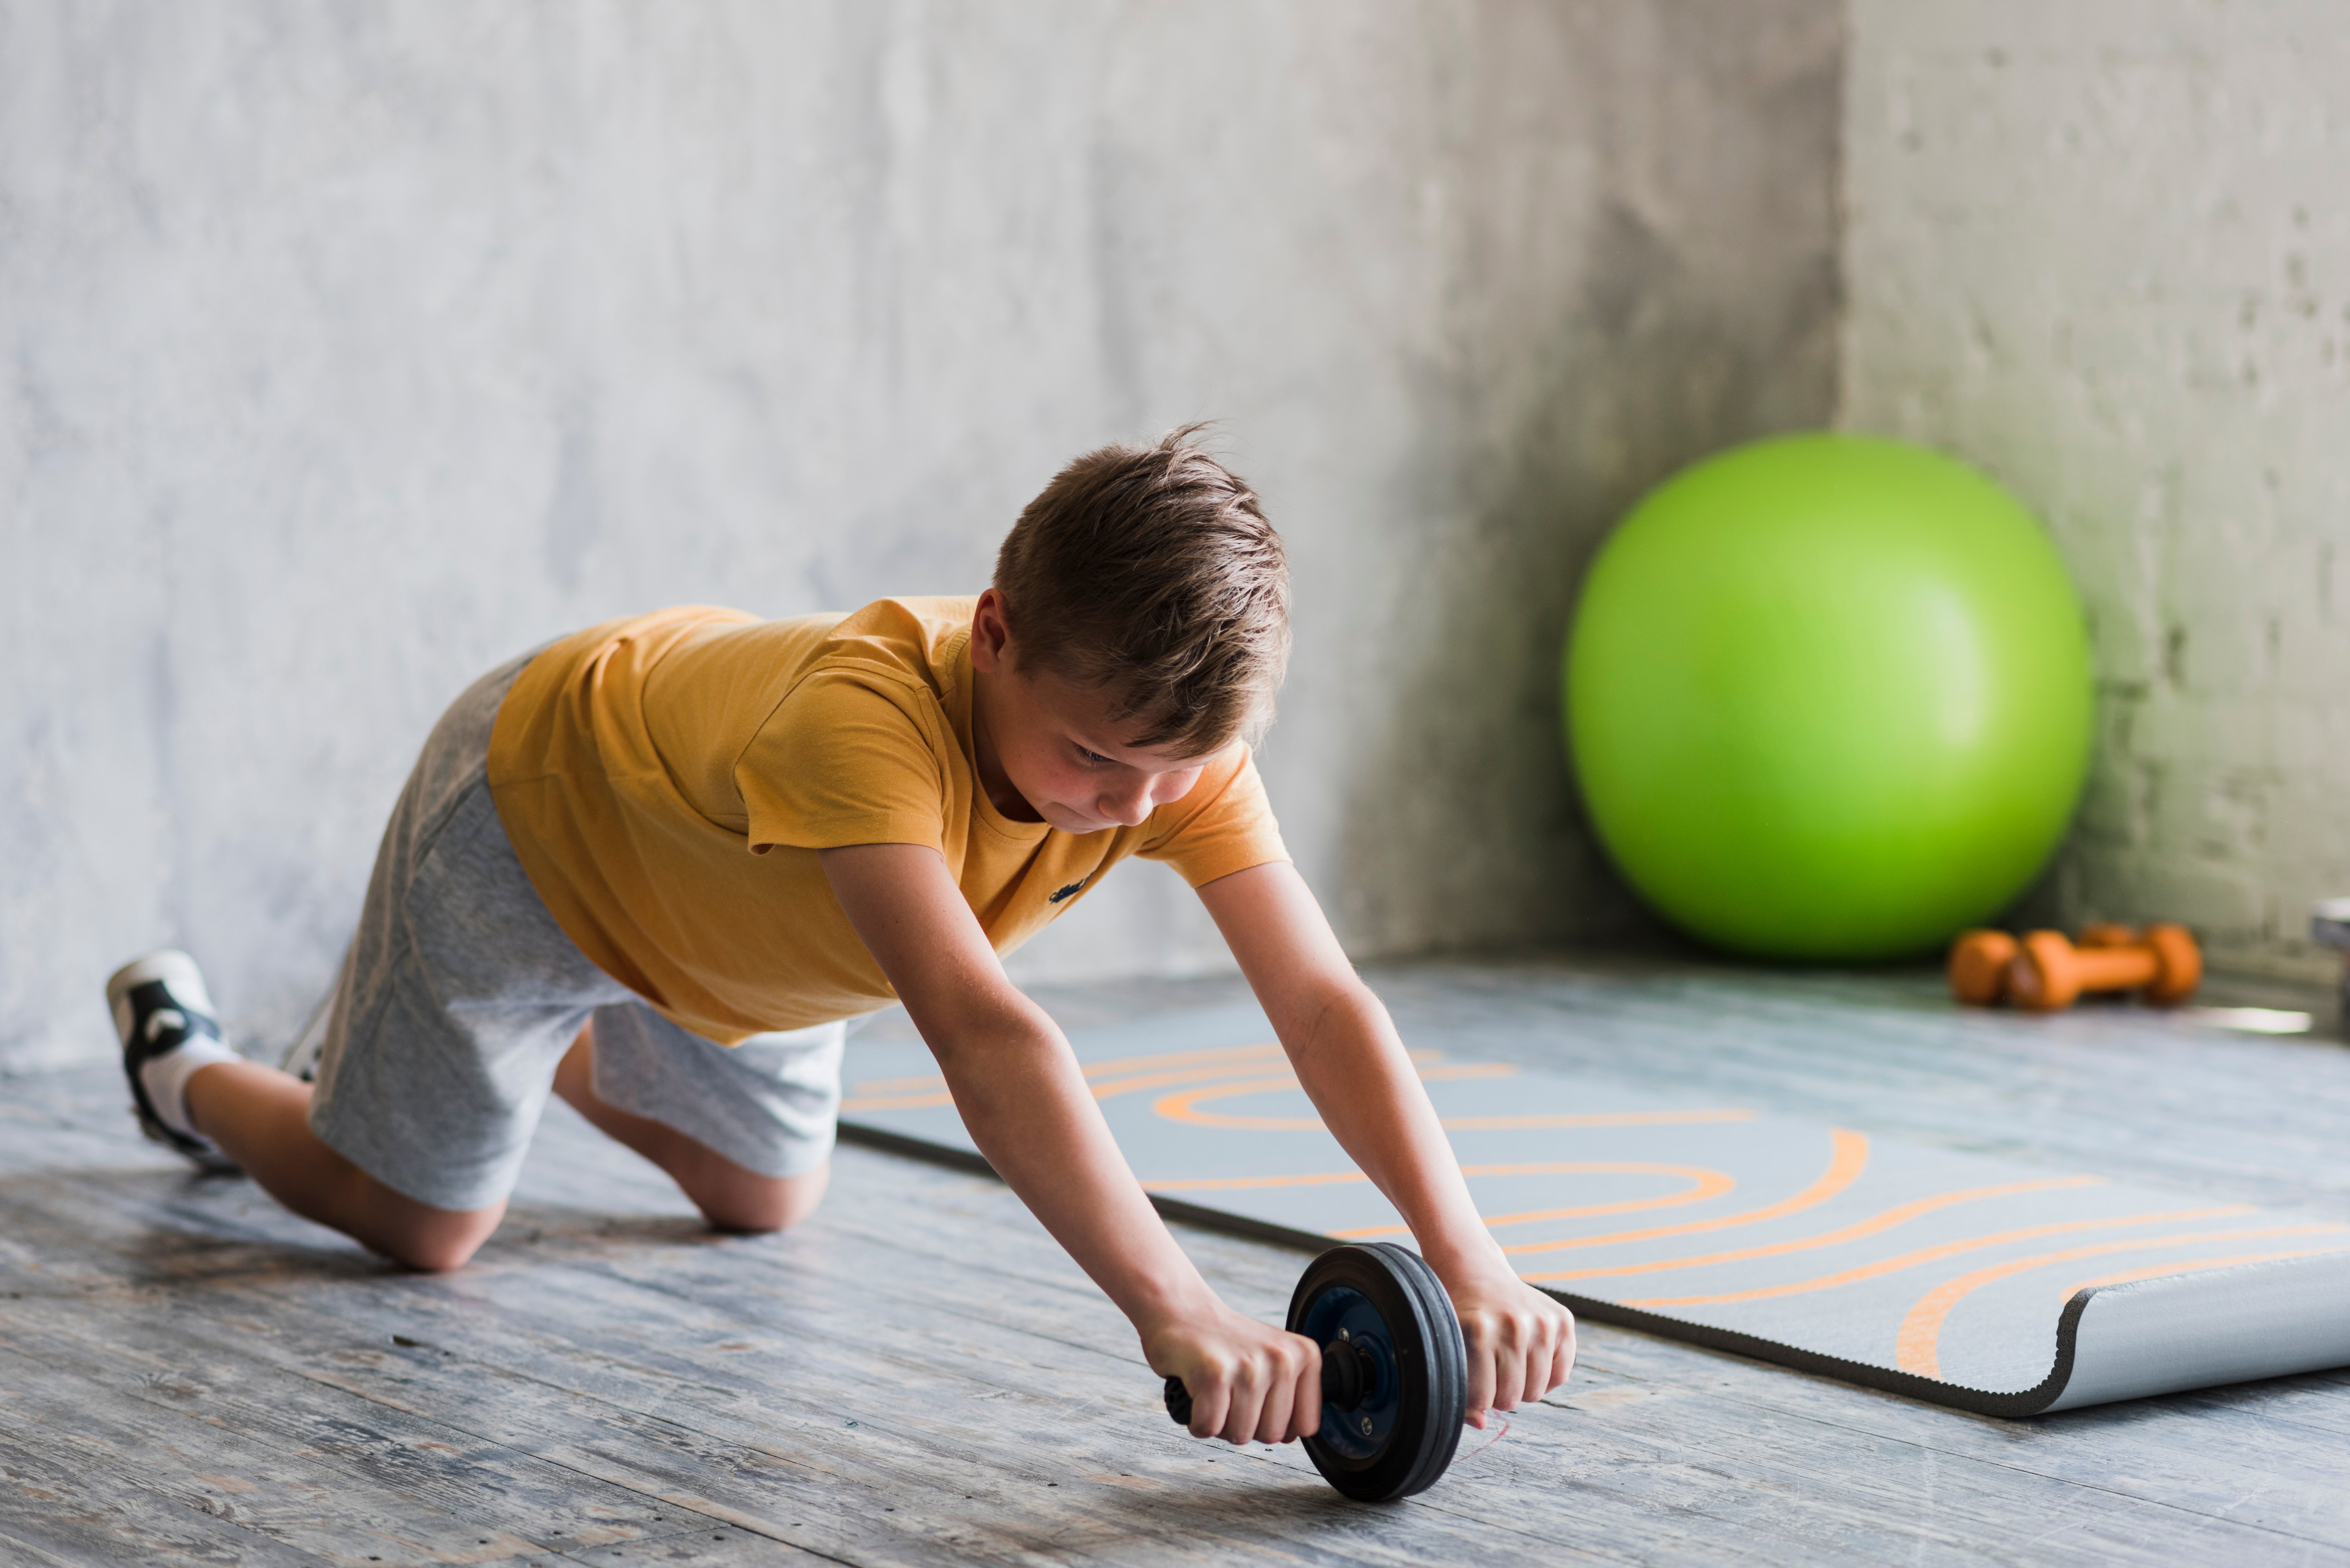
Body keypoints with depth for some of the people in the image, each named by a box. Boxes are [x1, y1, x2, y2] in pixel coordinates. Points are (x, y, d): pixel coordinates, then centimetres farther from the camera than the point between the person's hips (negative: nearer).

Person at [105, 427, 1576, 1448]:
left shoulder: (1177, 738, -32)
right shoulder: (865, 715, -51)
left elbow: (1323, 1001, -37)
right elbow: (982, 1028, -62)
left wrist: (1469, 1258, -50)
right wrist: (1173, 1312, -71)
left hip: (720, 904, 6)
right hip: (541, 805, -6)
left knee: (766, 1198, 21)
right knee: (415, 1220, 6)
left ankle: (560, 1047, 47)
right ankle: (190, 1061, 36)